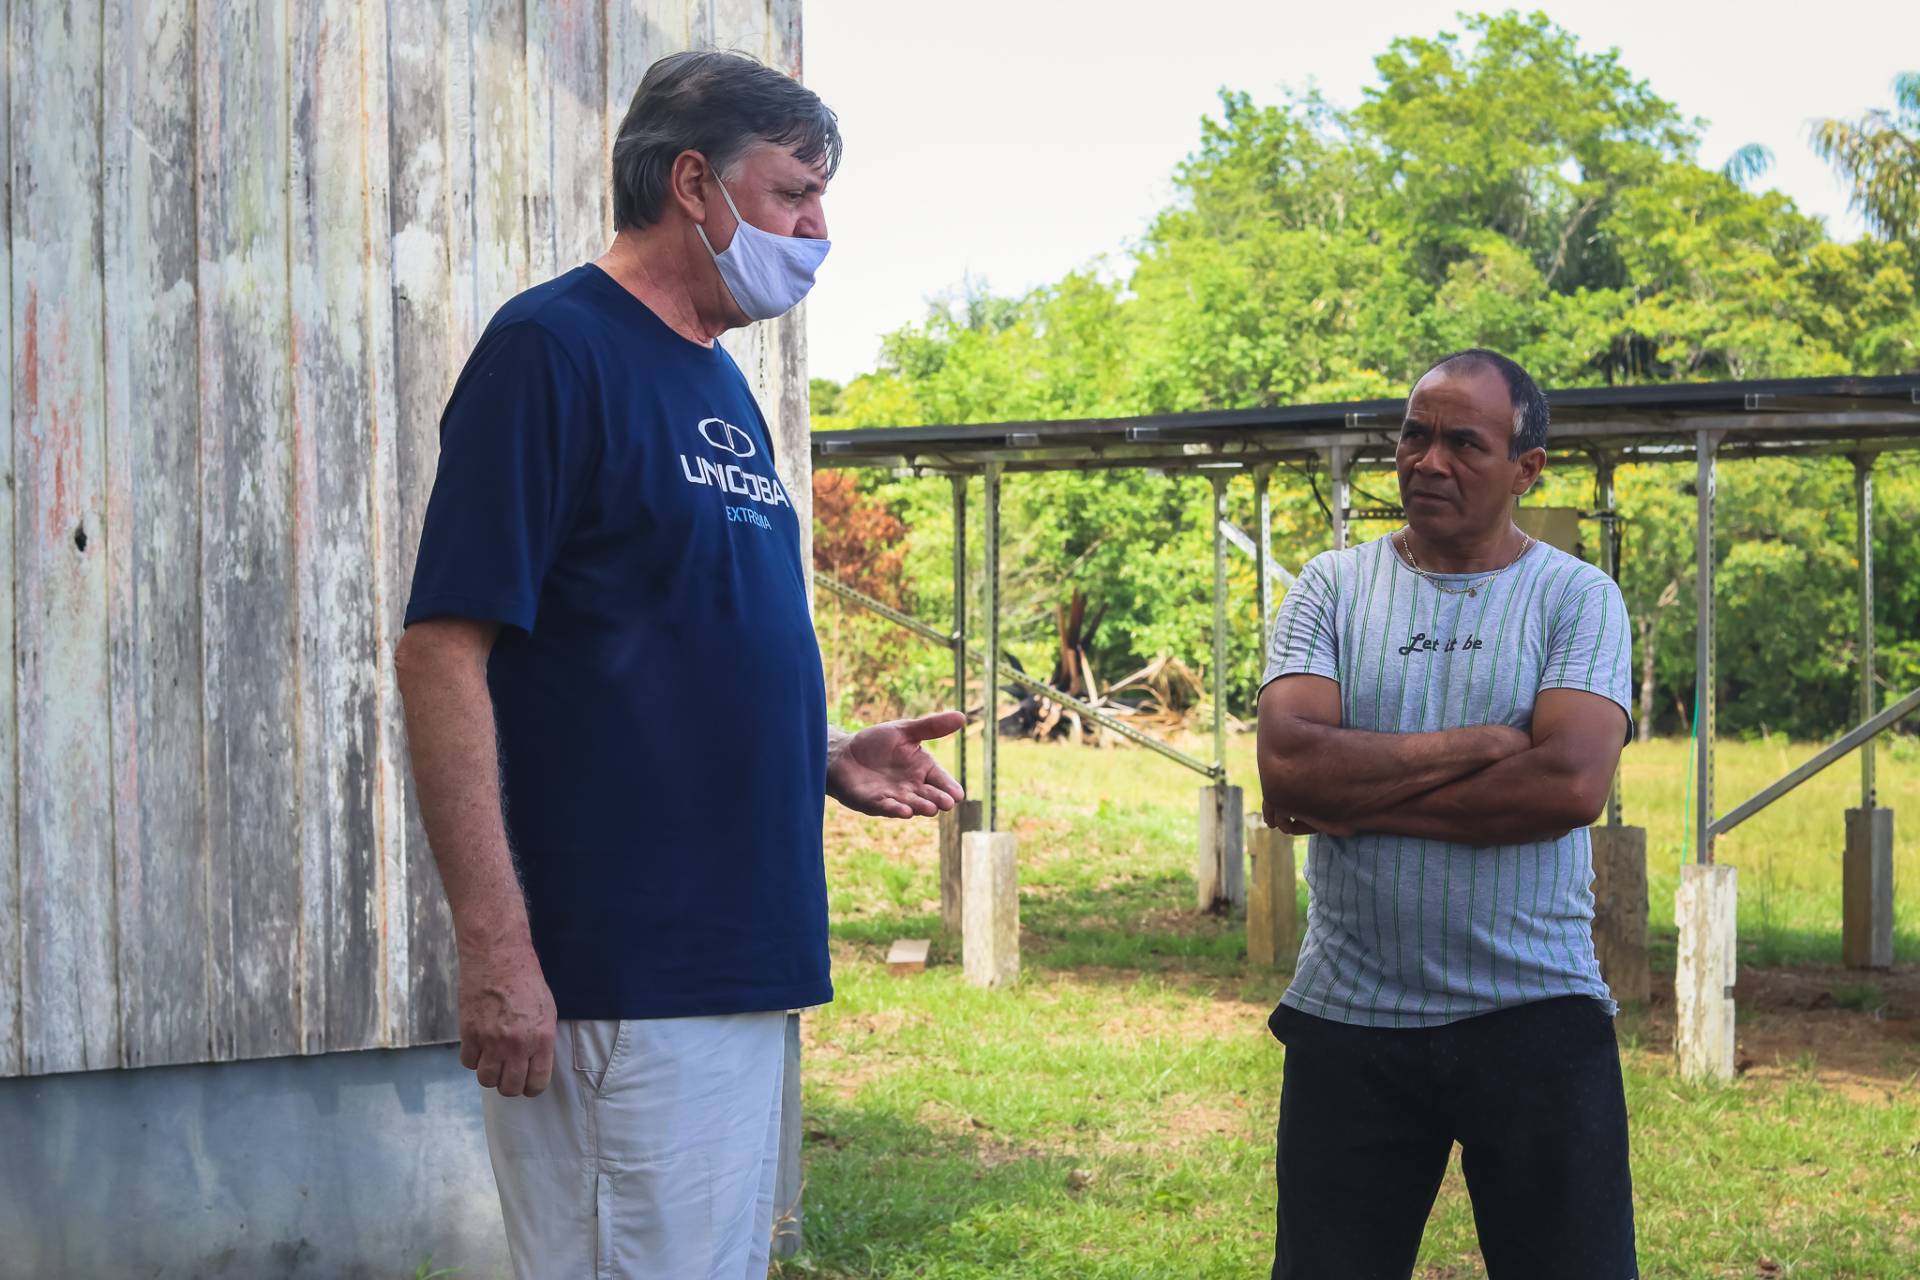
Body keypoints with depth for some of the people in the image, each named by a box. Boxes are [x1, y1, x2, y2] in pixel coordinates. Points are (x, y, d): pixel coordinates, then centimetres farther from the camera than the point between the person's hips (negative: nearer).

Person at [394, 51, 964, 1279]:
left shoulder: (720, 383, 17)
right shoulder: (552, 348, -10)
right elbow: (444, 650, -17)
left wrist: (829, 759, 9)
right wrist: (496, 946, -22)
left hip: (741, 959, 9)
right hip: (624, 980, -9)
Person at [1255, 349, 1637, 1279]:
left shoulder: (1578, 598, 1)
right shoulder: (1331, 588, 5)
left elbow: (1570, 783, -16)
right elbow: (1288, 772, -10)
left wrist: (1360, 798, -12)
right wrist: (1484, 743, -12)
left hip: (1537, 1019, -2)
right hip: (1347, 1019, 2)